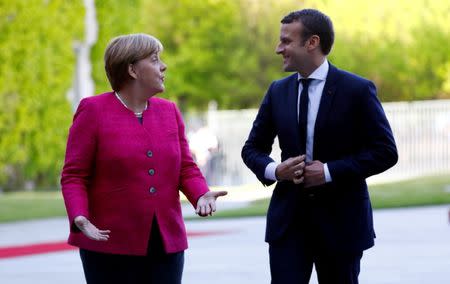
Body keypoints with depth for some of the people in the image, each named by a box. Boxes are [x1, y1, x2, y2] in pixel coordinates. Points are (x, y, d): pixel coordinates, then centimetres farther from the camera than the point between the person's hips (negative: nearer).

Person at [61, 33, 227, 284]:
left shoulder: (169, 111, 11)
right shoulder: (93, 111, -2)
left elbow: (186, 169, 10)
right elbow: (73, 176, -5)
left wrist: (201, 195, -12)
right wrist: (80, 219, -22)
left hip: (166, 245, 4)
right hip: (111, 246, -4)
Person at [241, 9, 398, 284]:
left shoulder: (357, 90, -7)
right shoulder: (278, 91, 6)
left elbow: (385, 152, -9)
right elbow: (253, 148, 13)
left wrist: (330, 171, -18)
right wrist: (274, 170, -10)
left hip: (340, 220, -3)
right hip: (288, 218, 3)